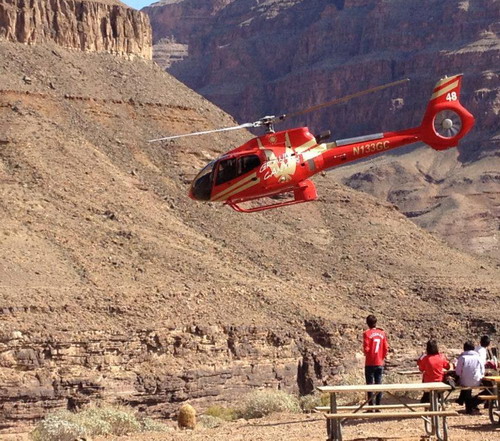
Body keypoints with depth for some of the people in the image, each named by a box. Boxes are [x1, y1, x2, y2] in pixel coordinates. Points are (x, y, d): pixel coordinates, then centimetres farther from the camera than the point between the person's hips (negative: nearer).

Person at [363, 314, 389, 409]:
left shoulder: (367, 333, -11)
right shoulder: (382, 333, 2)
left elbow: (366, 348, -14)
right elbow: (386, 348, 3)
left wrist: (365, 354, 7)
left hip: (370, 363, -4)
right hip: (380, 363, 4)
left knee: (370, 385, 1)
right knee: (378, 384, 8)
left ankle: (371, 407, 1)